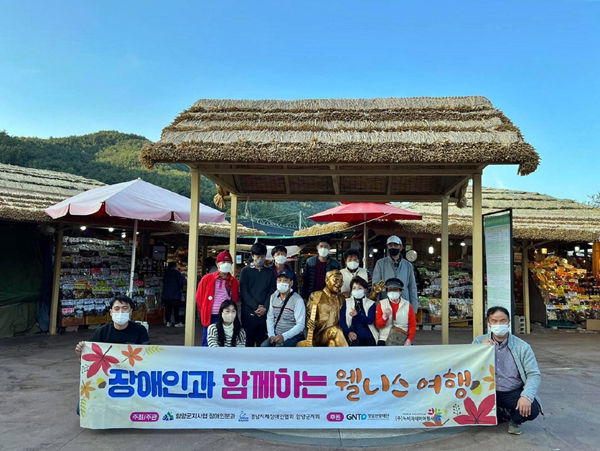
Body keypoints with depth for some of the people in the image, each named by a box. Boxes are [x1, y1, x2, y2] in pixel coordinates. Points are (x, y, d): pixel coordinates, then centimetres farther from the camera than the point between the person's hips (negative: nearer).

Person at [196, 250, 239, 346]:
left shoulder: (234, 281, 6)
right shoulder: (207, 279, -1)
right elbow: (199, 298, 7)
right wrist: (204, 312, 10)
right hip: (211, 318, -2)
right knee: (208, 344, 5)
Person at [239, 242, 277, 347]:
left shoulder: (270, 272, 12)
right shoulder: (246, 271, 5)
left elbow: (272, 291, 6)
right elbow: (243, 292, -2)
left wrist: (265, 308, -9)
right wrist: (255, 307, -12)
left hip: (265, 313, 2)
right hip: (249, 312, -2)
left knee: (262, 342, 5)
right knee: (248, 342, 1)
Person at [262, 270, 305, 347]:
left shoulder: (298, 300, -12)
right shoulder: (273, 296, 8)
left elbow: (300, 325, -15)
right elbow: (270, 318, 10)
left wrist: (284, 336, -25)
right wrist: (271, 335, -5)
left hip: (293, 336, -5)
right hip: (276, 335, 5)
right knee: (264, 346, -22)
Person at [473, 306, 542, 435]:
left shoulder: (522, 347, -3)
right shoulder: (479, 342, -1)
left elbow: (534, 375, -9)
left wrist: (526, 396, -27)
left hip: (513, 393, -1)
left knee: (533, 409, -29)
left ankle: (514, 420, 10)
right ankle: (502, 414, 8)